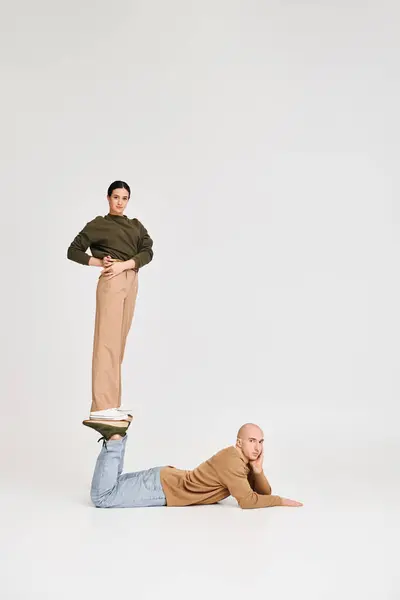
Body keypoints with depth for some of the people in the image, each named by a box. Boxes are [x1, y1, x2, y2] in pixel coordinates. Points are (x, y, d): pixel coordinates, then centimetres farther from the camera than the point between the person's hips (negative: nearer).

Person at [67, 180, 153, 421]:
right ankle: (101, 406, -14)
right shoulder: (98, 225, 5)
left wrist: (123, 265, -12)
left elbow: (148, 252, 3)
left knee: (119, 340, 6)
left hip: (131, 282, 6)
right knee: (107, 340, -12)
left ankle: (112, 401, 11)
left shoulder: (136, 225, 17)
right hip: (112, 282, -6)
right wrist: (100, 262, -7)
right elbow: (73, 251, 4)